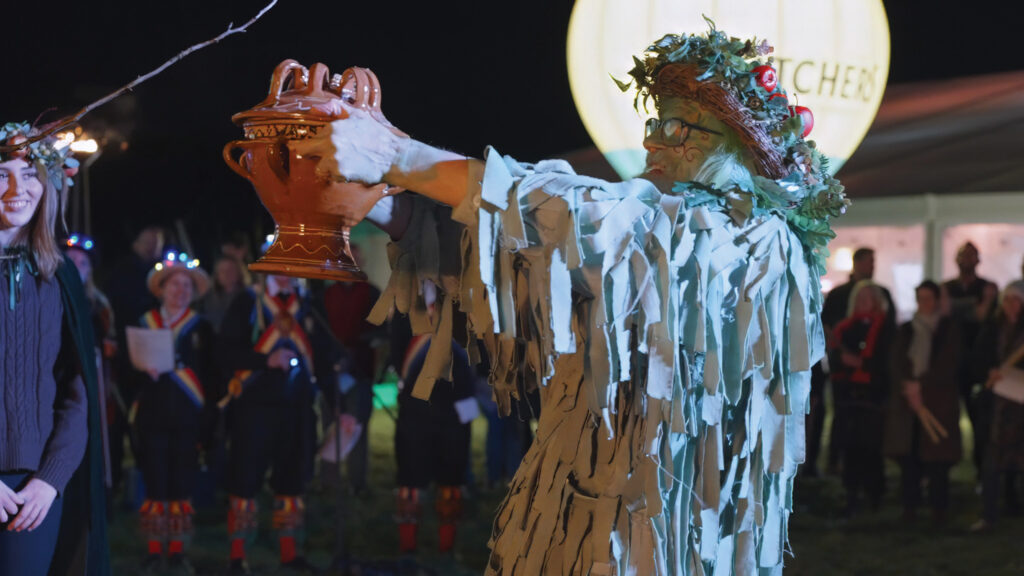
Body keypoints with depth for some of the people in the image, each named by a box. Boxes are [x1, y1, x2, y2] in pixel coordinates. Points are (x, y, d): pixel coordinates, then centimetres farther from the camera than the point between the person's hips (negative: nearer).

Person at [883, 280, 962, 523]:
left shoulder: (949, 330, 5)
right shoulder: (906, 331, 14)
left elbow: (947, 365, -3)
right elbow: (898, 364, 6)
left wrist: (920, 385, -8)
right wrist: (909, 390, -8)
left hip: (939, 401, -3)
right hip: (907, 402, 3)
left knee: (937, 458, -7)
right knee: (909, 456, -3)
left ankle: (938, 508, -3)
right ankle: (910, 506, 1)